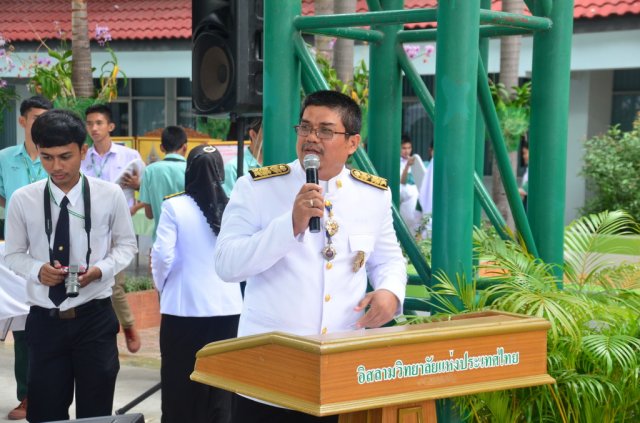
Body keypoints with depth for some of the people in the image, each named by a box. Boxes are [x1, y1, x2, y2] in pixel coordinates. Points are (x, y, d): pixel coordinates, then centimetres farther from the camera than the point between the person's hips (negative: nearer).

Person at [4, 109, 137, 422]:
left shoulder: (110, 195, -6)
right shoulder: (23, 200, -5)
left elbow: (126, 244, 6)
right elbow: (14, 254, 5)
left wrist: (101, 269, -14)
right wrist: (38, 270, -16)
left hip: (94, 318, 0)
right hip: (44, 320, 0)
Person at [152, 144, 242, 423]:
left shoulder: (174, 206, -9)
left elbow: (163, 255, -11)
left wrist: (161, 286, 7)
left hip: (184, 307, -2)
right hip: (227, 305, 2)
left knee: (180, 382, 8)